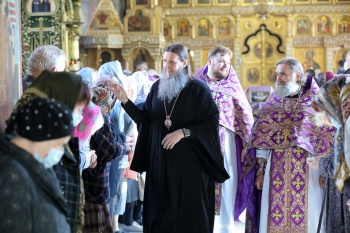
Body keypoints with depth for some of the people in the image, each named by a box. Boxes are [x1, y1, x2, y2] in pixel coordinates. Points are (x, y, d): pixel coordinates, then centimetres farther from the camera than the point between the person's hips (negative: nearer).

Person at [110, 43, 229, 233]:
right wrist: (125, 101, -5)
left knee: (189, 210, 3)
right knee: (161, 208, 9)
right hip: (161, 162, 4)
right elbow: (144, 119, 7)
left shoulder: (198, 89, -7)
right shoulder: (157, 87, 7)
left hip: (189, 162, -4)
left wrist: (184, 132, -19)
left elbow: (212, 123, -11)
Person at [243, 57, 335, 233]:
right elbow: (261, 139, 6)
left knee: (306, 216, 2)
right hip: (276, 172, 2)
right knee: (274, 218, 4)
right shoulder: (272, 104, 8)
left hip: (306, 172, -2)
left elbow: (326, 141, -1)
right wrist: (260, 171, 1)